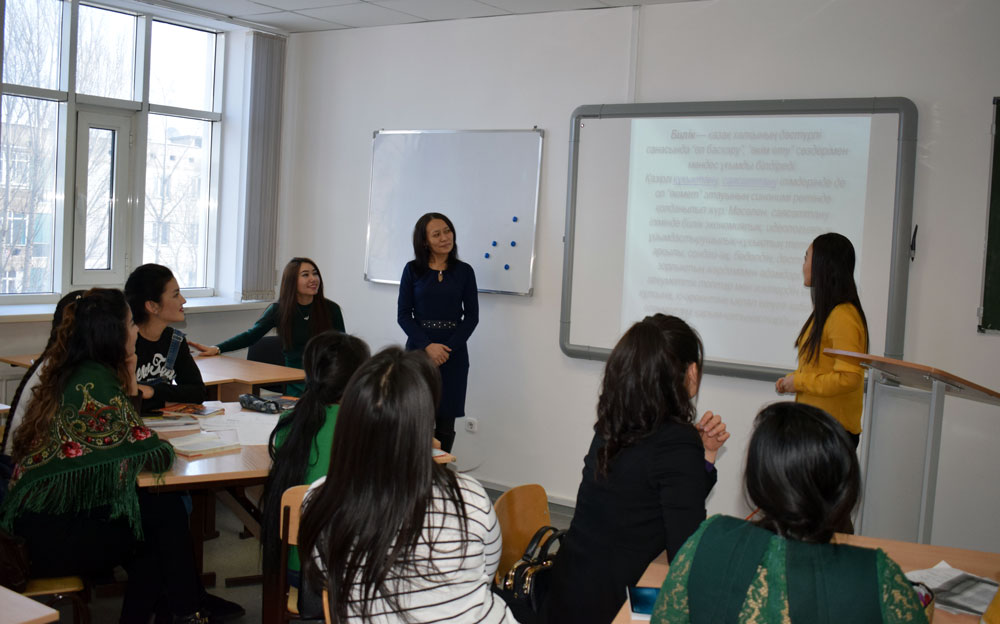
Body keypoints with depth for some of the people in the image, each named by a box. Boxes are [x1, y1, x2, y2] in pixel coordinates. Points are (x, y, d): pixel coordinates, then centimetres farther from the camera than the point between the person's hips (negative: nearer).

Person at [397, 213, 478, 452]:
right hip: (418, 351, -1)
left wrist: (448, 348, -9)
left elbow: (472, 315, 3)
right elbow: (403, 314, 0)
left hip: (453, 354, 1)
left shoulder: (464, 271, 6)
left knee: (446, 421, 2)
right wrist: (428, 346, -12)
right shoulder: (412, 270, 4)